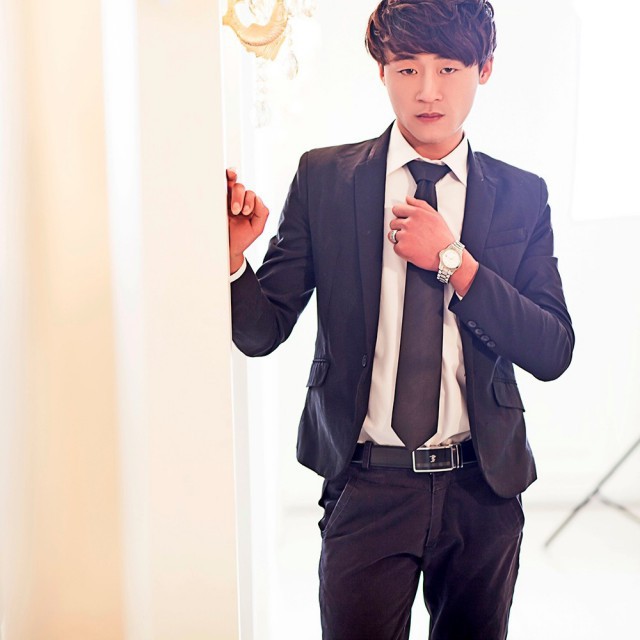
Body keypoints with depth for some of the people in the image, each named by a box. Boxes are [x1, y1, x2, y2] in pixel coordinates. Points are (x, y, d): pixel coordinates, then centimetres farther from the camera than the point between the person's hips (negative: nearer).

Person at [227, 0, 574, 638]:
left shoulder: (521, 195, 1)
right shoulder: (324, 178, -4)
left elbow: (554, 352, -6)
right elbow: (261, 333, -5)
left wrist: (453, 261, -16)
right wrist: (231, 252, -26)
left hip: (483, 487, 3)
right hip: (367, 484, -2)